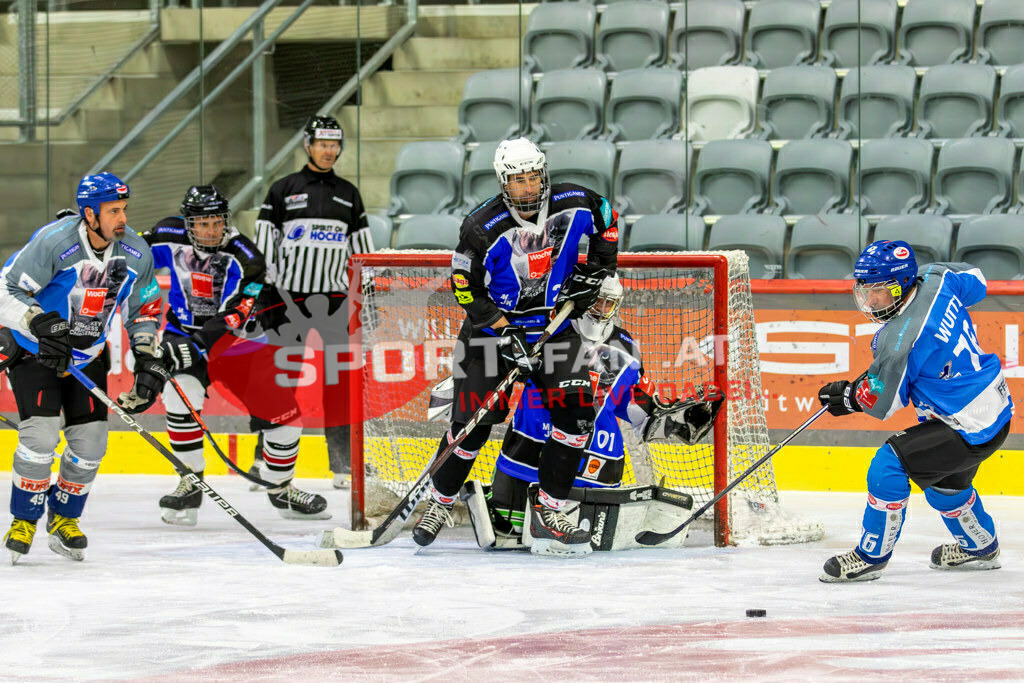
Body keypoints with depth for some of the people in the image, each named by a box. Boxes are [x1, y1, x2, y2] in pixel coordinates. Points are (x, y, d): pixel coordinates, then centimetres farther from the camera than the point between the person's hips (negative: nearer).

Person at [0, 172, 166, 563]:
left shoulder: (136, 254, -9)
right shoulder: (53, 243, -26)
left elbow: (144, 309, 6)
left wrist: (149, 359, -4)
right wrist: (41, 324, -36)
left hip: (89, 354, 5)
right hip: (33, 349, -5)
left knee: (90, 440, -2)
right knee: (41, 432, -19)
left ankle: (64, 518, 20)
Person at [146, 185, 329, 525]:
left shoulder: (243, 259, -21)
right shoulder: (171, 237, -11)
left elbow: (232, 316, -30)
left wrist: (197, 343, -40)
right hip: (185, 331, 1)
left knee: (283, 408, -5)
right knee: (182, 397, -26)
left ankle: (280, 489, 17)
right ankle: (191, 485, -9)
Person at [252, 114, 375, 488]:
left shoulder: (348, 194, 13)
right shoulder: (283, 190, 3)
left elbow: (362, 248, 17)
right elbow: (263, 246, 2)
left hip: (333, 296, 2)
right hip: (289, 294, -2)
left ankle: (342, 463, 2)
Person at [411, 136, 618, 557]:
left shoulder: (572, 204, -12)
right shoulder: (482, 228, -22)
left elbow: (606, 218, 11)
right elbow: (466, 289, -15)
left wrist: (596, 268, 3)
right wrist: (504, 334, -22)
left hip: (553, 324, 3)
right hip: (493, 325, -3)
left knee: (575, 409, -14)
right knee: (472, 423, -5)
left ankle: (548, 513, -6)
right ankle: (440, 502, 20)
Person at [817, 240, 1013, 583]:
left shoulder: (900, 342, -28)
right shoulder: (936, 280, -7)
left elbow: (882, 401, -15)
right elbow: (975, 280, 17)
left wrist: (847, 396, 6)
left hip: (971, 430, -10)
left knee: (890, 463, -13)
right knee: (942, 479, 31)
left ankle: (871, 556, 1)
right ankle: (980, 547, 54)